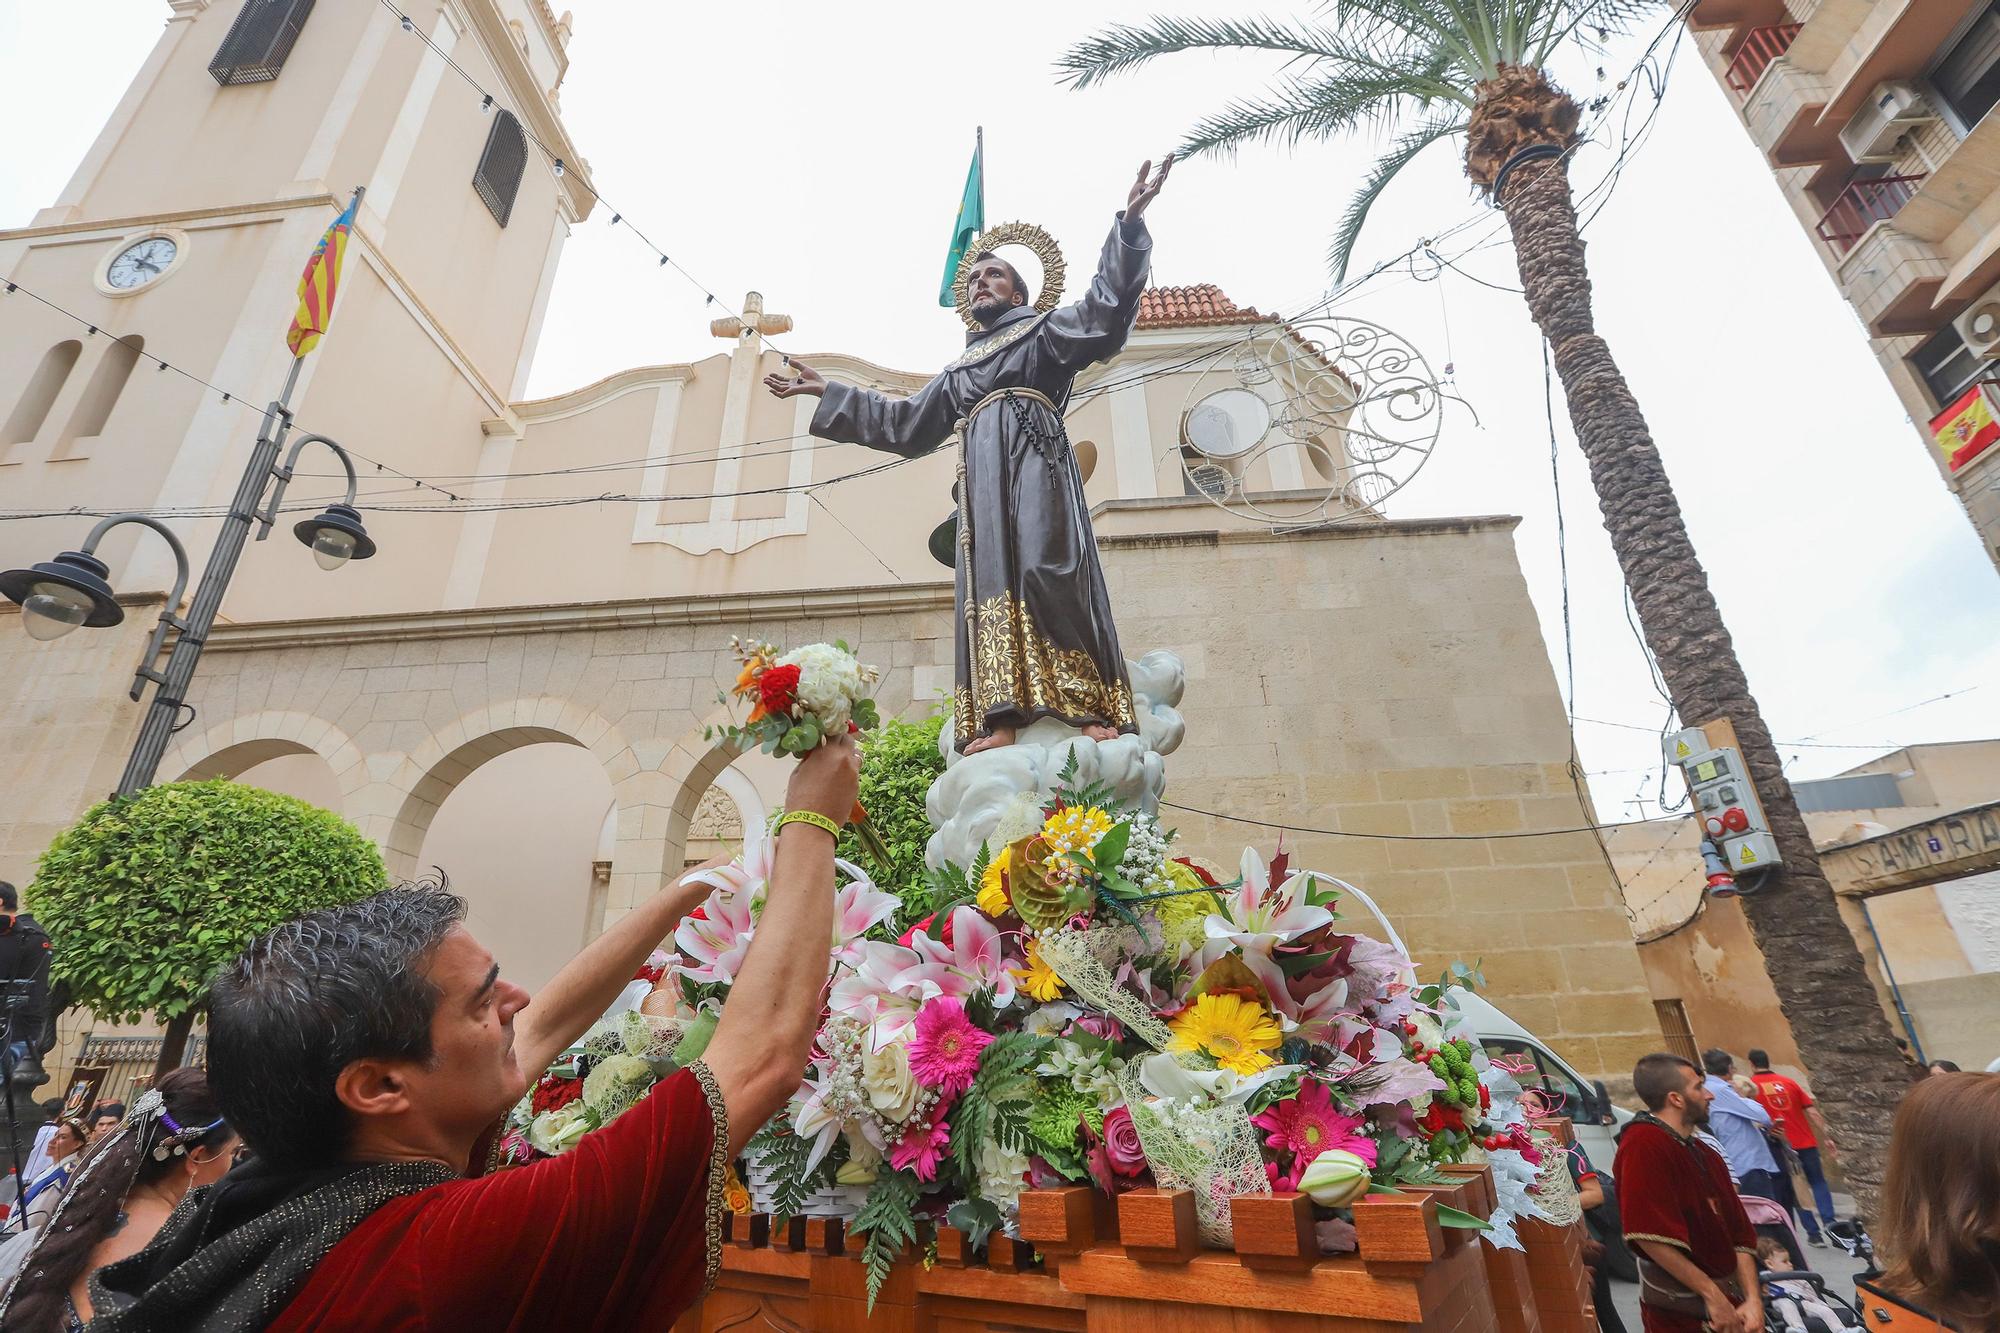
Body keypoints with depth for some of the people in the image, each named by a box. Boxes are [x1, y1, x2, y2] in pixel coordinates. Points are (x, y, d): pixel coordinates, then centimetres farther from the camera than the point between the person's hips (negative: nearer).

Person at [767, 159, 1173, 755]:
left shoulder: (1044, 332, 21)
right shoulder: (957, 372, 34)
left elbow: (1105, 309, 5)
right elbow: (904, 422, 36)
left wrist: (1129, 224, -5)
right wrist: (828, 391, 38)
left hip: (1034, 460, -5)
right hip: (982, 475, 5)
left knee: (1047, 567, -22)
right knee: (990, 578, -11)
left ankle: (1094, 707, -25)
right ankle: (1003, 716, -20)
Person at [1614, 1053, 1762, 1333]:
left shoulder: (1707, 1155, 8)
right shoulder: (1643, 1144, -21)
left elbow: (1739, 1234, 8)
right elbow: (1649, 1235, -26)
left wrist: (1752, 1300, -4)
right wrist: (1712, 1294, -19)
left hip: (1728, 1301, 8)